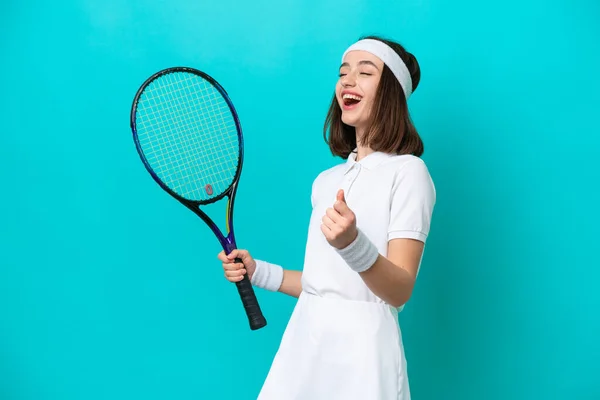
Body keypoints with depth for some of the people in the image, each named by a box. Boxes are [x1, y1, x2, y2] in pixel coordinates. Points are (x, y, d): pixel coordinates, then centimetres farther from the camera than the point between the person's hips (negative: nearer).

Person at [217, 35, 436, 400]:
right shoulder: (326, 180, 11)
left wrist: (353, 245, -32)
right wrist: (260, 272, 6)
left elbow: (399, 291, -16)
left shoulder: (407, 171, -9)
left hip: (361, 349, -6)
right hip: (302, 342, 6)